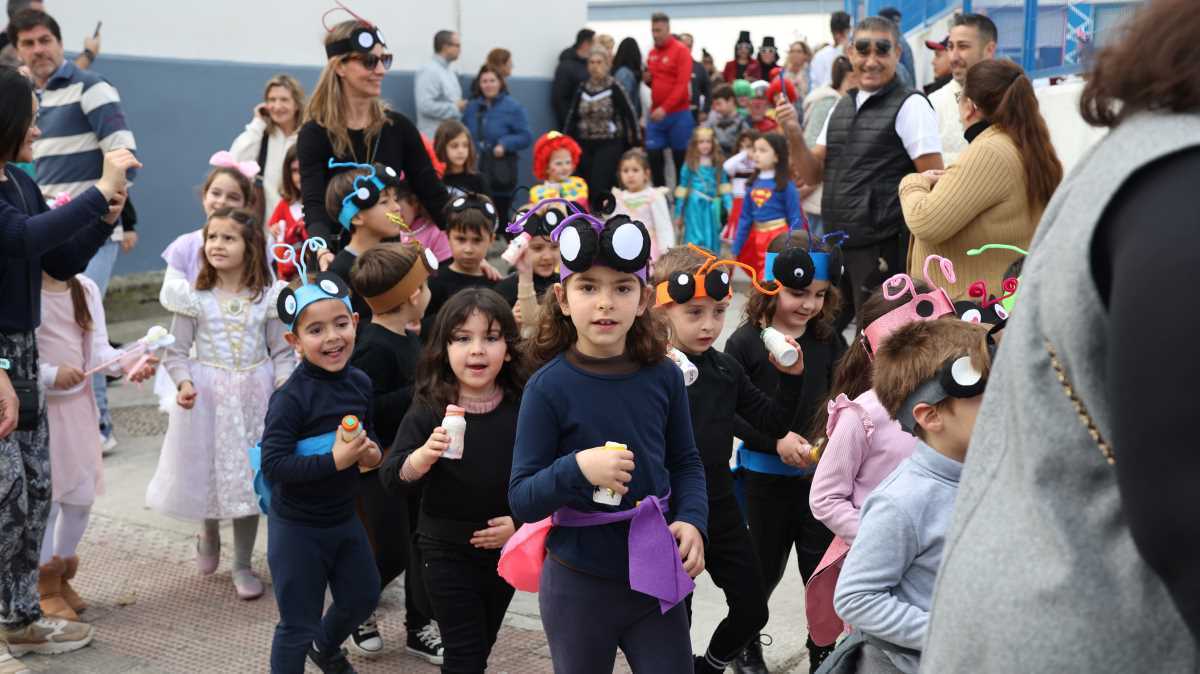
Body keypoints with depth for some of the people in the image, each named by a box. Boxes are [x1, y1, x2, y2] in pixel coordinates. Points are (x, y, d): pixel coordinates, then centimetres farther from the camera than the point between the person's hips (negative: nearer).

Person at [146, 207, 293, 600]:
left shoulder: (267, 297, -1)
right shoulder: (195, 298, -4)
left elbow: (281, 351, 1)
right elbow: (177, 352, -1)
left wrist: (284, 387, -14)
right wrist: (184, 383, -18)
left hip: (253, 397, 1)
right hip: (206, 396, 0)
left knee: (249, 476, 6)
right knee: (208, 469, 9)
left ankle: (242, 565, 19)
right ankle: (209, 534, 42)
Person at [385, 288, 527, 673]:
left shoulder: (522, 409, -8)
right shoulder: (429, 410, -12)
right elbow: (393, 476, -15)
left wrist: (521, 521, -11)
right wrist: (425, 454, -34)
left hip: (505, 546, 3)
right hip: (447, 550, -3)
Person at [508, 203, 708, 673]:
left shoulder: (663, 376, -3)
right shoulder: (548, 387, -13)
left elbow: (686, 462, 9)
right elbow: (521, 499, -11)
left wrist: (692, 521, -9)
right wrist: (576, 469, -28)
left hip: (656, 575, 3)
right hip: (578, 583, -2)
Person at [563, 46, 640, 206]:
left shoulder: (614, 89, -7)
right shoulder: (582, 89, 8)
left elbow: (630, 115, -5)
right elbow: (572, 117, 11)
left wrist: (636, 142, -4)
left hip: (609, 145, -5)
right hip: (585, 145, 5)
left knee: (599, 187, -14)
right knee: (585, 187, 6)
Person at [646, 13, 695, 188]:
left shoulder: (681, 50, -7)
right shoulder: (652, 53, 11)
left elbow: (682, 84, -15)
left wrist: (665, 108, -22)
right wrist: (647, 78, 3)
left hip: (678, 114, -5)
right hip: (655, 114, 5)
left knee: (680, 158, 3)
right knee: (653, 155, 1)